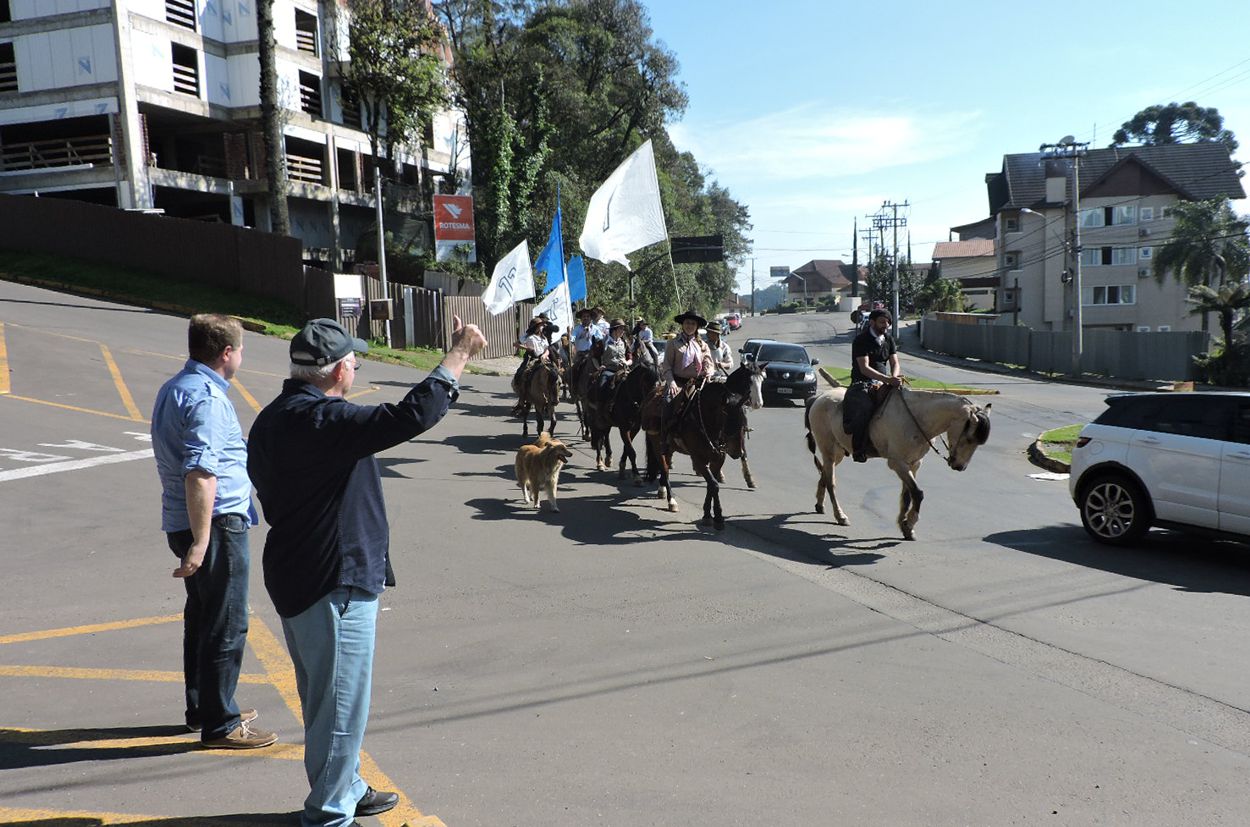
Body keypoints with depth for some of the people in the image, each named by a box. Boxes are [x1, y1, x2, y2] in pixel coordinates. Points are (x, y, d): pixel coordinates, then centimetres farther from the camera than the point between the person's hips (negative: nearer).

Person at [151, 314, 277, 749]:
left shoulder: (172, 388, 13)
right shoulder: (207, 398, -19)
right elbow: (200, 473, -27)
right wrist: (200, 542, -29)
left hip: (182, 522, 10)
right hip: (218, 522, -10)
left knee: (202, 617, 21)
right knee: (227, 627, -1)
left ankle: (201, 708, 34)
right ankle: (220, 724, 9)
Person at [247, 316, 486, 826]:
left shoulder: (271, 419, 8)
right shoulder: (323, 420, -24)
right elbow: (411, 416, -32)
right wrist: (459, 355, -22)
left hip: (294, 575, 11)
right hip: (334, 583, -10)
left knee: (324, 697, 23)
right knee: (340, 703, 4)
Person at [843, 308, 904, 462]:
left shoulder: (889, 339, 13)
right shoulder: (861, 340, -9)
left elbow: (895, 363, 7)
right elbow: (864, 368, -19)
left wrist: (894, 378, -18)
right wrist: (888, 379, -29)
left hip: (882, 383, 7)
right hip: (862, 384, -7)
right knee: (866, 407, -36)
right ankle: (858, 449, -25)